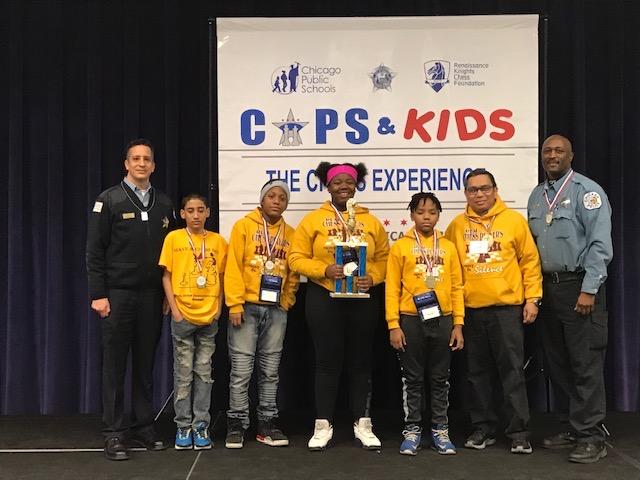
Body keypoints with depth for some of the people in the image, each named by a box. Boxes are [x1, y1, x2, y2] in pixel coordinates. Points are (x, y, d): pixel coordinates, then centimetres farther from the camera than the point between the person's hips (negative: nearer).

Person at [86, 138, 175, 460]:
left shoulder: (164, 204, 11)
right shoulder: (109, 200, -1)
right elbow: (94, 251, -5)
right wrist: (98, 295, -10)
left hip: (152, 297, 4)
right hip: (117, 294, -4)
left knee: (146, 363, 9)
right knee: (115, 365, 1)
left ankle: (143, 426, 19)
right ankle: (114, 433, 7)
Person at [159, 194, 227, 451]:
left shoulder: (217, 241, 6)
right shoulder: (173, 238, 1)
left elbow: (221, 277, 9)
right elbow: (166, 276, 1)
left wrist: (218, 307, -1)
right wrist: (174, 309, -6)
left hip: (209, 317, 2)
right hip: (183, 316, -2)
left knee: (204, 372, 7)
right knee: (183, 373, 4)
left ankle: (201, 425, 15)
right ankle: (183, 426, 13)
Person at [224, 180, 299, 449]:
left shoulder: (290, 234, 11)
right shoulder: (244, 226, 1)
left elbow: (293, 274, 13)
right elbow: (233, 266, -5)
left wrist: (286, 303, 2)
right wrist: (235, 304, -11)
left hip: (276, 310, 3)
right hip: (247, 307, -3)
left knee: (270, 371, 8)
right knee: (241, 369, -2)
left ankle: (267, 425, 15)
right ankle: (236, 425, 6)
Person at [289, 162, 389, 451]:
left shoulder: (371, 221, 7)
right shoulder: (313, 220, 0)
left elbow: (384, 258, 8)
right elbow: (296, 258, -3)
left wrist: (372, 277, -11)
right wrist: (324, 270, -18)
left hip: (363, 299, 2)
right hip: (324, 298, -2)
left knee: (361, 361, 8)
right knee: (328, 361, 3)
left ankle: (362, 423, 18)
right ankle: (323, 425, 11)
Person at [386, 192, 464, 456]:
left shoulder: (448, 247, 8)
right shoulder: (400, 247, 1)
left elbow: (457, 288, 8)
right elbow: (392, 289, -1)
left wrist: (458, 324, 2)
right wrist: (394, 325, -8)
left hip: (442, 320, 2)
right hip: (411, 320, -2)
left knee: (440, 378, 9)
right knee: (413, 378, 6)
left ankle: (440, 431, 18)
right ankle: (412, 430, 15)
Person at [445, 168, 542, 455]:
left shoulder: (514, 220, 1)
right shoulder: (457, 225, 8)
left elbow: (530, 261, 1)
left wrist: (532, 298, -3)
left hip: (508, 307, -3)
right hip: (470, 309, 3)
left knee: (512, 370, -1)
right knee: (478, 372, 10)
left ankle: (519, 432, 5)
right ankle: (483, 428, 20)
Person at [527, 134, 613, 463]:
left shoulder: (586, 191, -7)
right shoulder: (537, 196, 15)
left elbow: (600, 244, -13)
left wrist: (588, 290, -18)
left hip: (578, 287, -7)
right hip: (547, 288, 7)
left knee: (586, 365, -5)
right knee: (558, 363, 12)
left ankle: (591, 438, 0)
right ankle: (572, 428, 22)